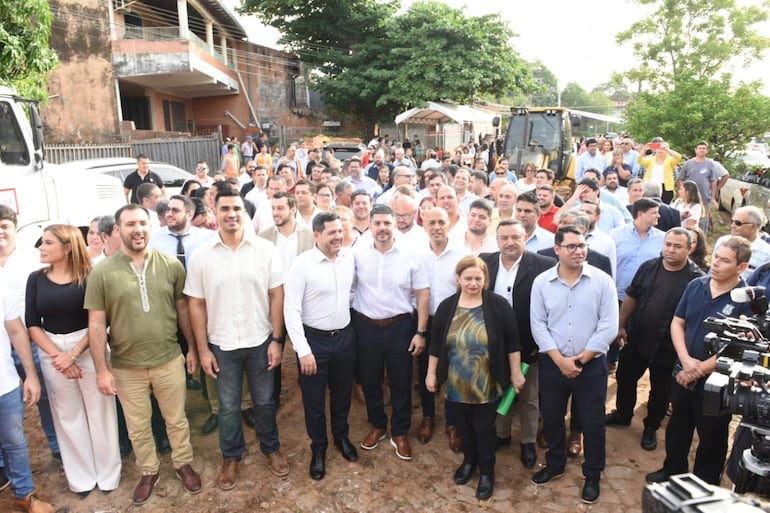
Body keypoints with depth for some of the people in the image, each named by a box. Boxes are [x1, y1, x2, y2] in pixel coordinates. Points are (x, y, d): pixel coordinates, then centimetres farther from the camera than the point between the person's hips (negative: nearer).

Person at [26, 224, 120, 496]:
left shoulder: (89, 277, -8)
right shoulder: (36, 279, 1)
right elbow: (32, 324, 0)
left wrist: (73, 354, -15)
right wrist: (57, 356, -9)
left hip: (89, 349, -3)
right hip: (51, 353, 3)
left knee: (98, 411, 6)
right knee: (68, 416, 13)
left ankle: (108, 473, 24)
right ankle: (81, 477, 29)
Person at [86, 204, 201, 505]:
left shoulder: (172, 265, -5)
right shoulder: (102, 272, -10)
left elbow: (183, 309, 3)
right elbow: (96, 324, -7)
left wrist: (193, 348, 7)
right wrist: (101, 369, -8)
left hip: (169, 360, 1)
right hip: (126, 367, 0)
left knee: (176, 420, 17)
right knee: (137, 427, 18)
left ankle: (183, 464, 41)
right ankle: (149, 472, 41)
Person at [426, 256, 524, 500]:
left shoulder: (498, 305, -12)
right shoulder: (447, 307, -4)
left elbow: (512, 342, -6)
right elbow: (436, 344, 3)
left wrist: (516, 373, -3)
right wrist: (431, 373, 6)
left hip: (487, 385, -2)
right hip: (457, 384, 3)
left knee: (484, 428, 12)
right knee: (464, 426, 20)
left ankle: (487, 471, 33)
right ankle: (469, 460, 45)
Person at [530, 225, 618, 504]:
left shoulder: (602, 281, -8)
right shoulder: (541, 282, -4)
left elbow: (608, 326, -10)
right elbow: (538, 325, -5)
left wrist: (581, 359, -12)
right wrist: (560, 360, -12)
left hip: (592, 364, -2)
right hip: (552, 363, 2)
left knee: (592, 423, 10)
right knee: (551, 418, 17)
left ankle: (592, 476, 31)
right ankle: (555, 463, 41)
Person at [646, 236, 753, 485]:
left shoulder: (747, 300, -18)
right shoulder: (696, 285, -3)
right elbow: (677, 323, 2)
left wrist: (700, 369, -17)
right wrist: (686, 360, -12)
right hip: (682, 374, 5)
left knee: (712, 438, 15)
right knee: (677, 427, 23)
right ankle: (672, 471, 44)